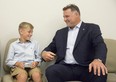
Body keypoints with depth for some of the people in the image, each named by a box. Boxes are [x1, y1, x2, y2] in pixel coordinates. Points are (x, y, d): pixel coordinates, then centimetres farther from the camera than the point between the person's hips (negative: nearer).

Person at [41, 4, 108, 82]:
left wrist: (98, 60, -31)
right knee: (50, 71, -29)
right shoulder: (60, 32, 22)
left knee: (100, 73, -35)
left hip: (84, 67, -3)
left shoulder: (92, 28, 8)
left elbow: (100, 45, -8)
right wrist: (44, 53, -3)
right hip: (65, 67, 3)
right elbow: (51, 48, 23)